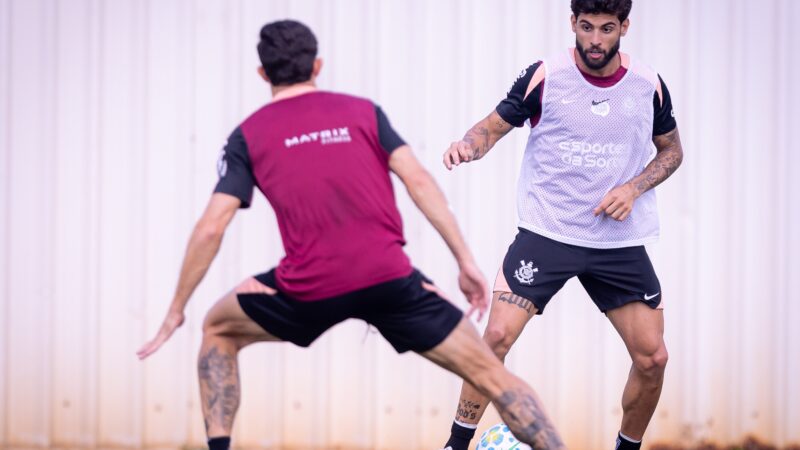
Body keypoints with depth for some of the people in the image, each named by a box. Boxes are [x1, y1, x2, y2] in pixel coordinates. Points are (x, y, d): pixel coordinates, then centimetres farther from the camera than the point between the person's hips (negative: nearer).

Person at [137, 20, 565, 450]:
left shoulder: (247, 136, 11)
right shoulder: (363, 111, 13)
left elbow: (211, 228, 4)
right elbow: (418, 181, 2)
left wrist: (176, 311, 11)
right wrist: (465, 261, 2)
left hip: (310, 287, 0)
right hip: (389, 277, 0)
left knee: (218, 330, 27)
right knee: (491, 376, 7)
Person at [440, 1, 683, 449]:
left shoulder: (649, 85, 0)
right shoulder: (543, 76, -7)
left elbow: (671, 150, 14)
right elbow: (494, 126, 2)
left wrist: (634, 189, -5)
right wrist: (468, 145, -21)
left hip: (621, 242, 2)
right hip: (546, 232, -2)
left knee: (652, 358, -1)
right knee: (497, 335, -16)